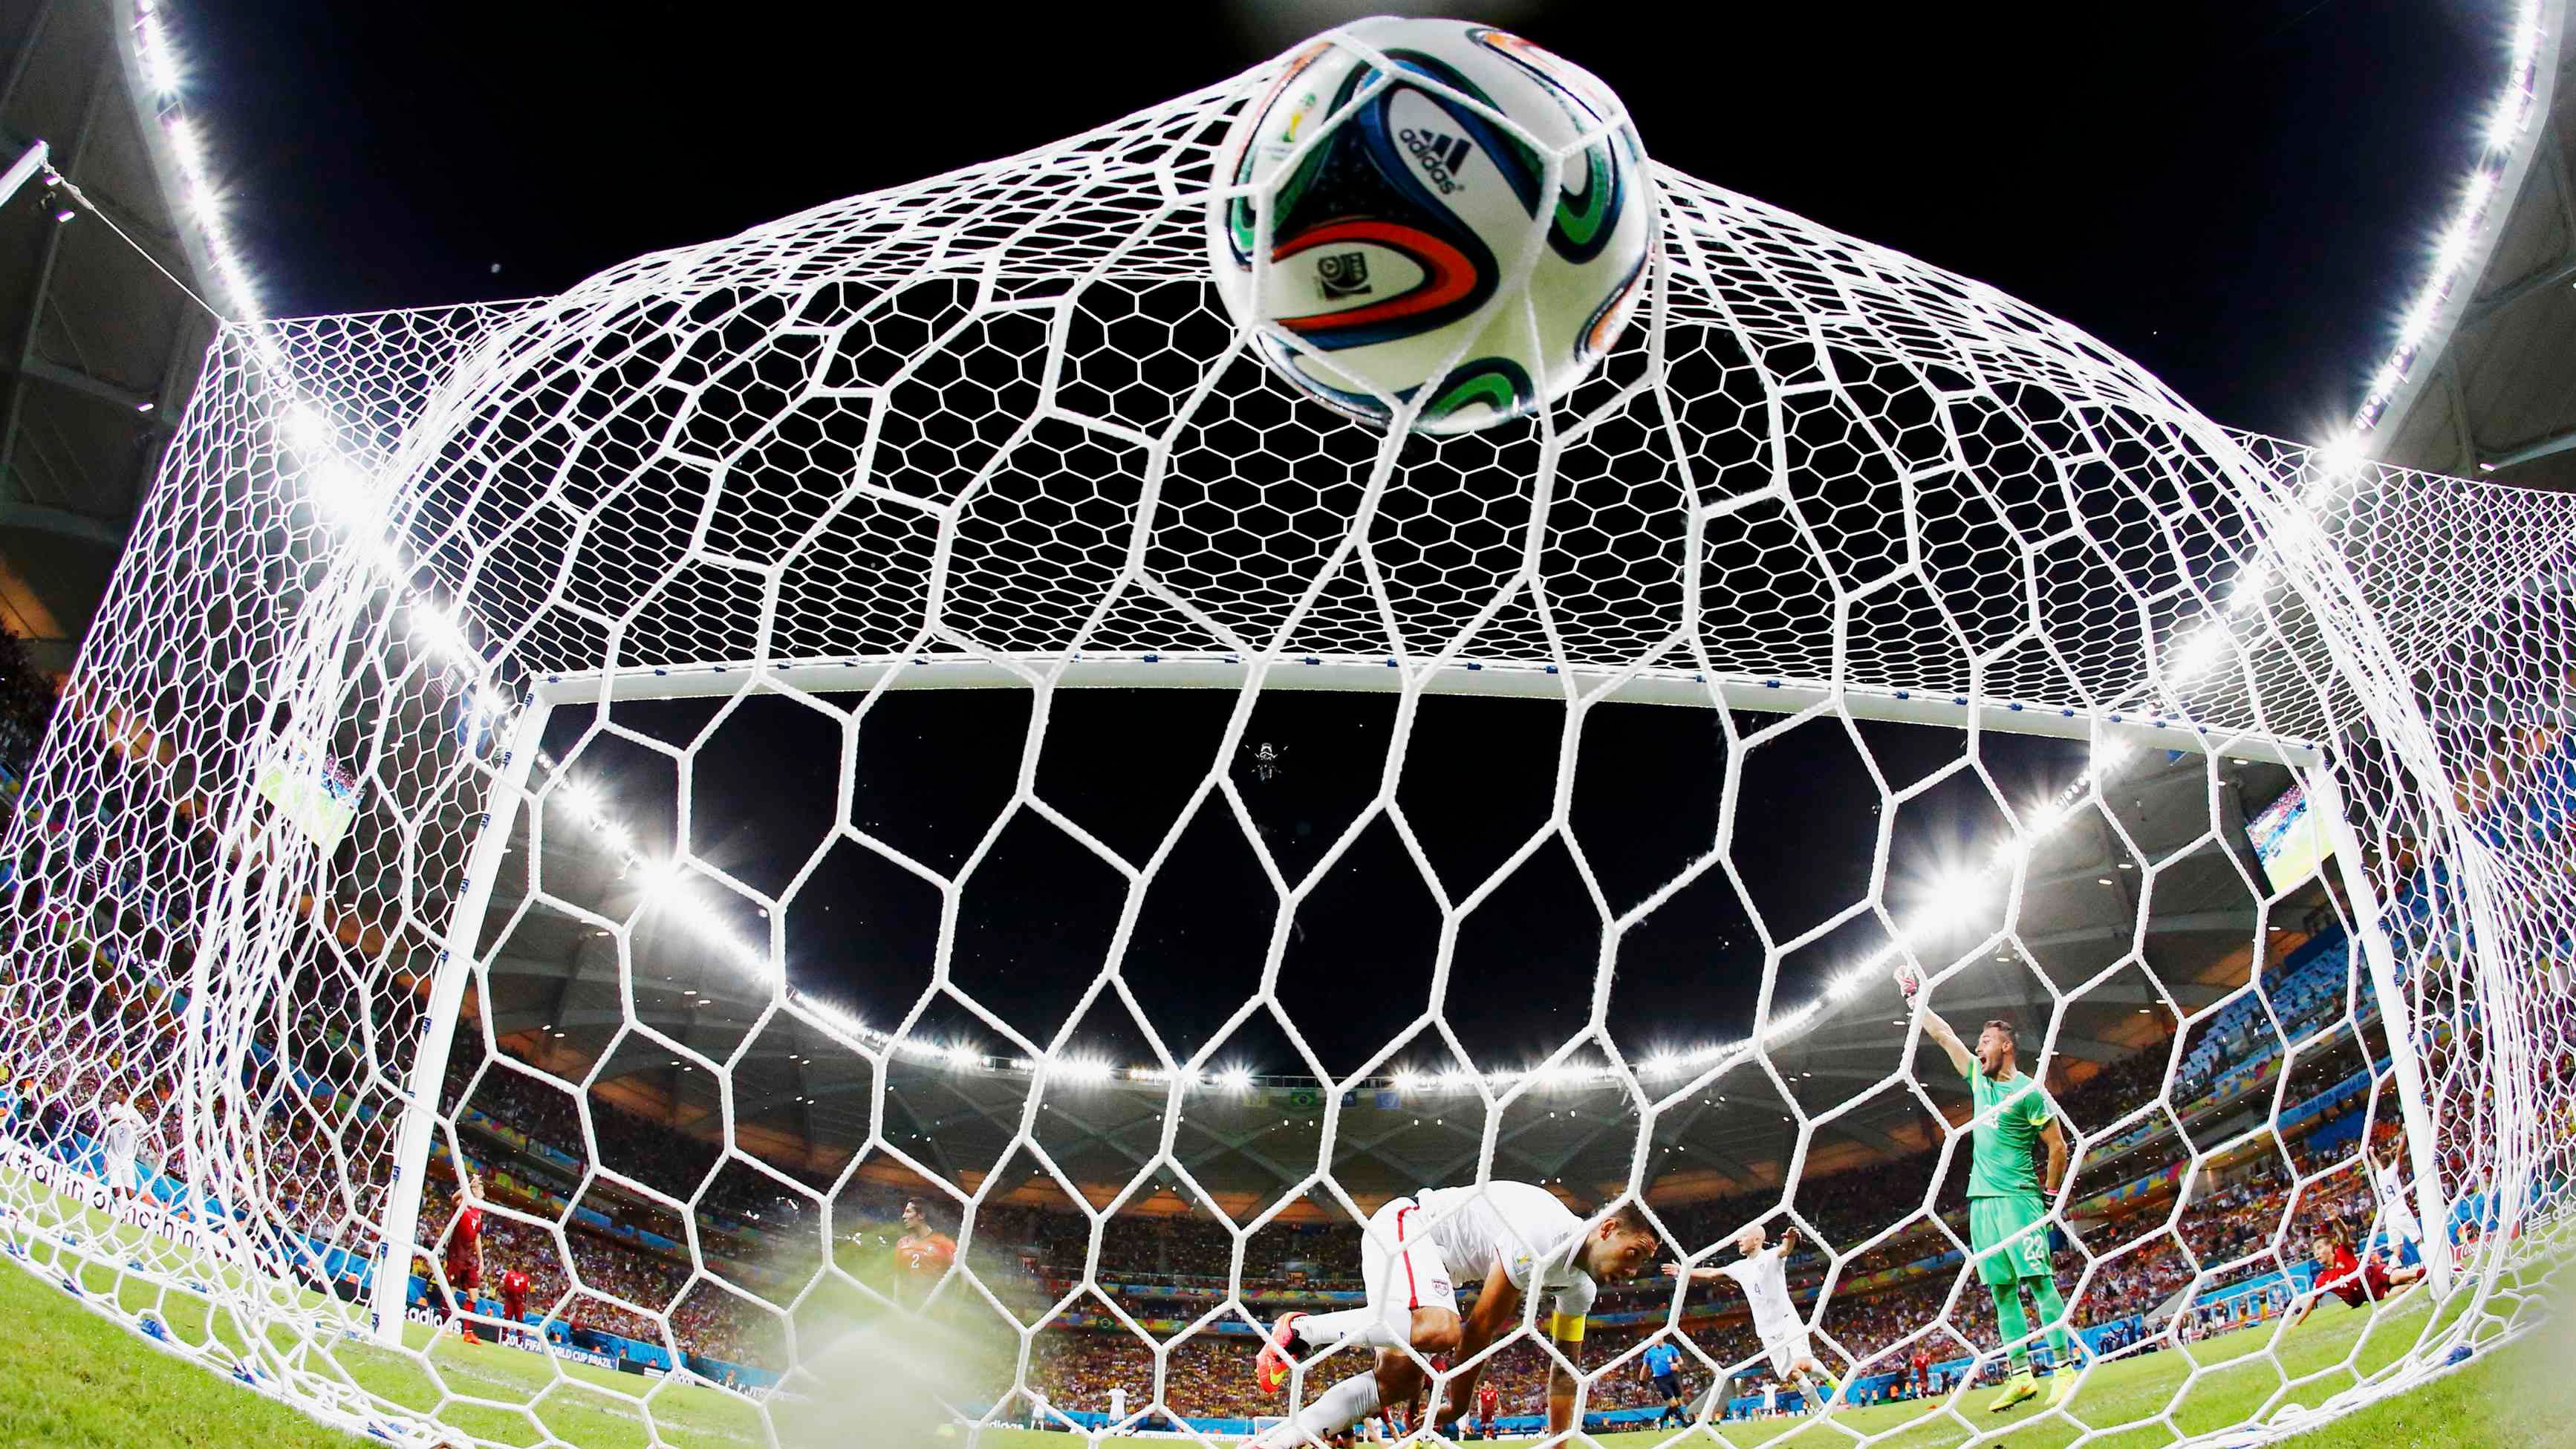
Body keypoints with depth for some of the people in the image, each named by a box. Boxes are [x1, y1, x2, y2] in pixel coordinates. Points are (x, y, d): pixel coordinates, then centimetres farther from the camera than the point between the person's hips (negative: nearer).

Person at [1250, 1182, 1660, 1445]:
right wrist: (1457, 1406, -9)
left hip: (1432, 1261, 10)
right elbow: (1481, 1328, -21)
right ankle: (1300, 1329, -22)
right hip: (1402, 1224, -10)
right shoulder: (1541, 1237, -27)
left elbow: (1563, 1371, 12)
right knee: (1439, 1330, -35)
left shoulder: (1580, 1286, 3)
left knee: (1399, 1381, -1)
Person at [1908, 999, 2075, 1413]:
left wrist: (2050, 1194, 2)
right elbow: (1943, 1033, 21)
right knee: (2002, 1290, 4)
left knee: (2038, 1281, -11)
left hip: (2018, 1199, -7)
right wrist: (1916, 998, 22)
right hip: (1981, 1200, 7)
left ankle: (2065, 1370, -9)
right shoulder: (1979, 1079, 14)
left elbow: (2058, 1147, -1)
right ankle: (2021, 1377, 4)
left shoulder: (2028, 1092, -5)